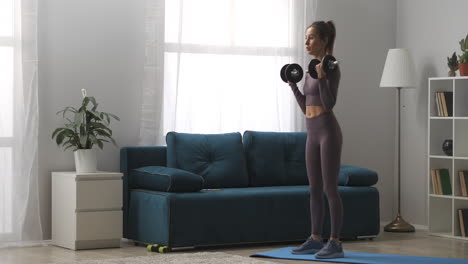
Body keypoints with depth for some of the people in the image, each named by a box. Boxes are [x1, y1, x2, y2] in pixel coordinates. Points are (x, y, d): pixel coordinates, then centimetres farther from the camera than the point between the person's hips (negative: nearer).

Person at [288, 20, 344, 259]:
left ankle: (335, 243, -1)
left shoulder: (331, 68, -10)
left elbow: (330, 104, -18)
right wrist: (293, 84, 12)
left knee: (330, 188, -6)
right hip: (313, 132, 9)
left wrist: (321, 78, -26)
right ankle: (315, 239, 18)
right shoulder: (311, 69, 15)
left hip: (328, 130, -9)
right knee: (314, 189, 11)